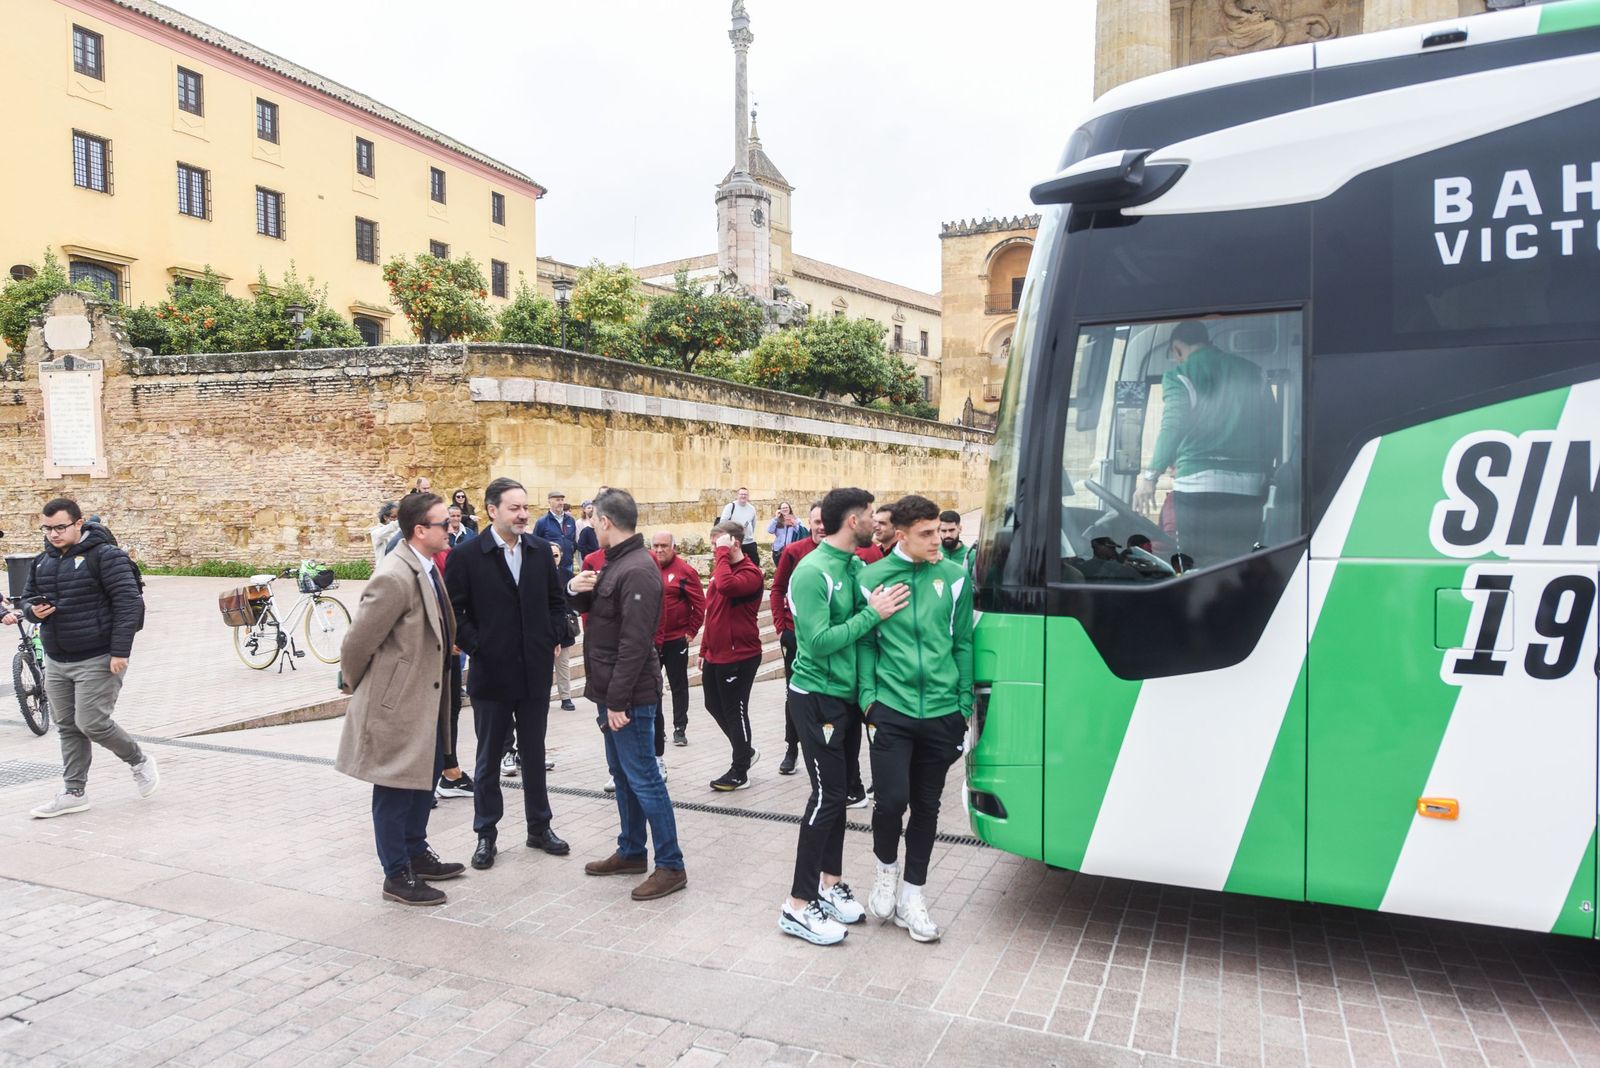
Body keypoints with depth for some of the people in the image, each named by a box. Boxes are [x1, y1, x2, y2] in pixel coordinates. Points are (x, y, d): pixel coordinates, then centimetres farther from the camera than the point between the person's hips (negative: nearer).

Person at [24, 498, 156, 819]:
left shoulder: (104, 556, -12)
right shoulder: (42, 561, 11)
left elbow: (128, 603, -17)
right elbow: (27, 596, 24)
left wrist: (120, 652, -21)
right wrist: (32, 610, -3)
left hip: (98, 661, -7)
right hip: (56, 662, 7)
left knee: (92, 723, -9)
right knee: (67, 727, 11)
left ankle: (139, 760, 15)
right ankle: (74, 793, 20)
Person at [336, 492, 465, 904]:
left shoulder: (427, 569, 4)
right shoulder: (395, 578, -24)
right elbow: (357, 641, -18)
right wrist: (353, 685, -3)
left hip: (427, 697, 9)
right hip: (397, 700, -9)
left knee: (426, 776, 20)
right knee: (396, 788, 5)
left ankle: (416, 854, 36)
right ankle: (397, 875, 19)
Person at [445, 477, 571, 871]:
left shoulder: (541, 550, 3)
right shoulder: (467, 555, -9)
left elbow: (557, 600, 10)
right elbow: (453, 611, -6)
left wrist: (553, 639, 0)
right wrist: (475, 647, -12)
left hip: (536, 672, 3)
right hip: (491, 673, -3)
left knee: (535, 754, 14)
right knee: (489, 758, 11)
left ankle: (539, 827, 28)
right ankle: (486, 834, 24)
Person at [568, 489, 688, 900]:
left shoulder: (637, 571, -20)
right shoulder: (616, 562, 11)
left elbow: (634, 643, -24)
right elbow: (596, 608, 21)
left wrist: (618, 700, -22)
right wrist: (579, 589, 0)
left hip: (630, 696, -10)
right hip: (613, 691, 10)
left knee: (642, 778, -3)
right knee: (623, 773, 18)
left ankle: (671, 866, 6)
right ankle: (631, 852, 31)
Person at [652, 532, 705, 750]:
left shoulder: (685, 571, -9)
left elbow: (699, 604, -8)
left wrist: (691, 631, -7)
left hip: (676, 640, -4)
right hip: (649, 640, 4)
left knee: (678, 685, 7)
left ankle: (680, 729, 16)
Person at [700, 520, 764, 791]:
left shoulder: (750, 573, -16)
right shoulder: (720, 568, 11)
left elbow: (726, 586, -39)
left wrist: (723, 552, -27)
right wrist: (704, 649, 19)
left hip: (739, 656, -9)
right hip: (715, 655, 9)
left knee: (735, 712, 2)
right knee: (714, 706, 18)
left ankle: (739, 773, 17)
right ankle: (745, 751, 37)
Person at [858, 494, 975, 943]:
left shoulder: (955, 578, 3)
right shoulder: (873, 577, -1)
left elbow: (963, 644, 6)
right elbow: (866, 642, 3)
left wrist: (965, 705, 4)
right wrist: (868, 697, -4)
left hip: (941, 713, 2)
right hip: (891, 710, -2)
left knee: (926, 806, 10)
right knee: (892, 799, -8)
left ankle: (911, 894, 27)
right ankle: (885, 869, 23)